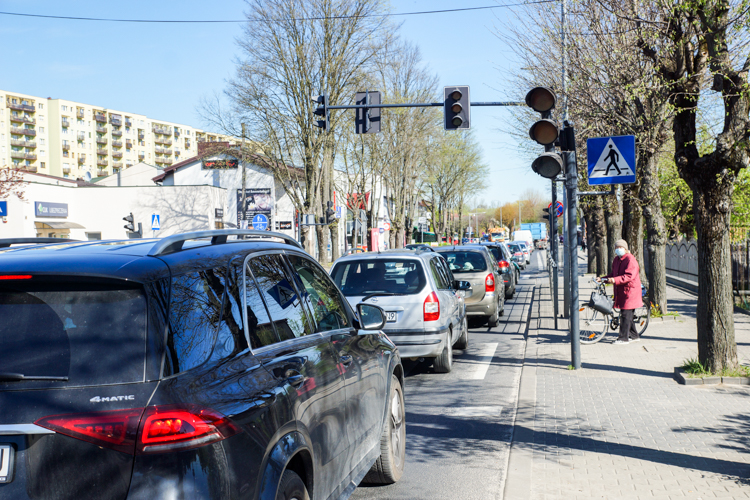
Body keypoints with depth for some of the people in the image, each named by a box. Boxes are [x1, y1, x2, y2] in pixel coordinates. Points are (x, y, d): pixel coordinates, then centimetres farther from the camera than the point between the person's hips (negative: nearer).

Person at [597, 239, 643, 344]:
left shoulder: (630, 260, -13)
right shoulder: (616, 260, 16)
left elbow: (629, 276, -24)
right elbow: (613, 274, 24)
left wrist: (615, 280, -34)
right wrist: (602, 279, 11)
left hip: (629, 291, -9)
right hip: (620, 291, 9)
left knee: (626, 314, -7)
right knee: (628, 315, 14)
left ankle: (623, 338, -3)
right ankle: (634, 336, 23)